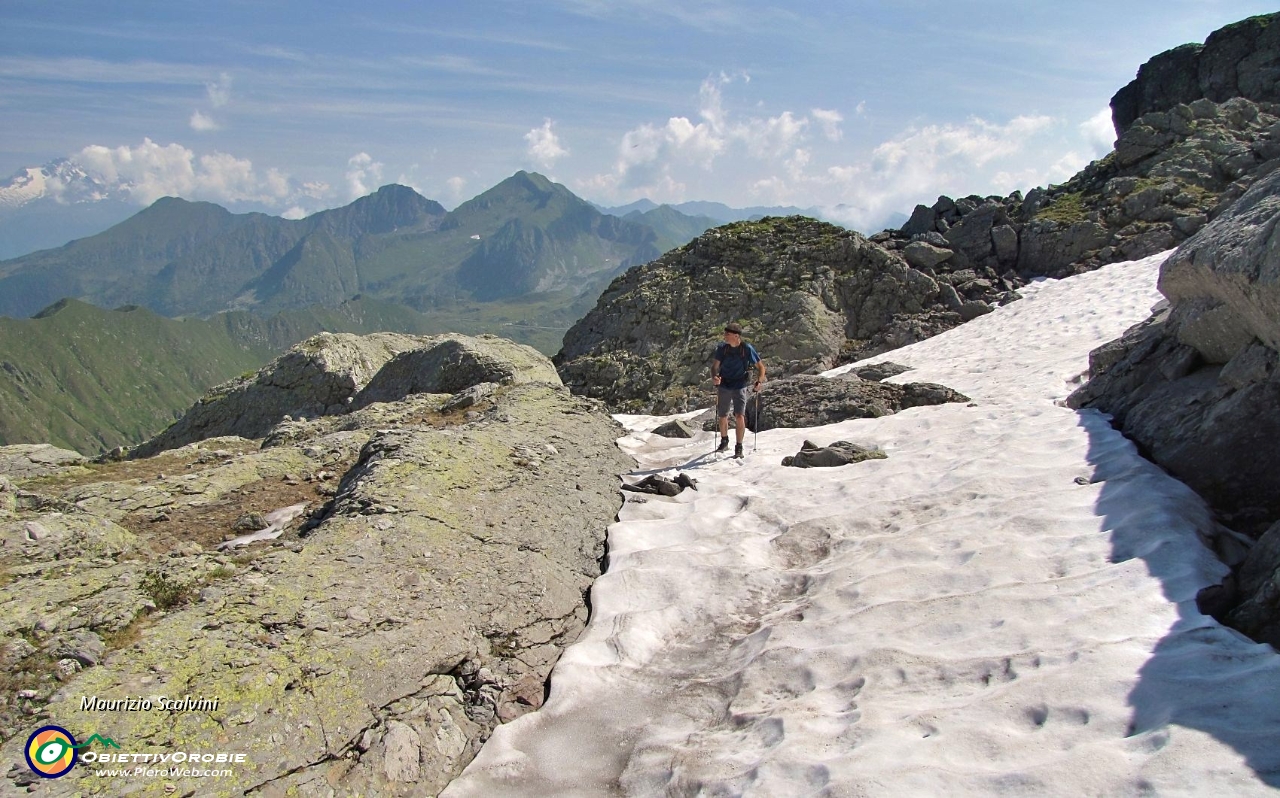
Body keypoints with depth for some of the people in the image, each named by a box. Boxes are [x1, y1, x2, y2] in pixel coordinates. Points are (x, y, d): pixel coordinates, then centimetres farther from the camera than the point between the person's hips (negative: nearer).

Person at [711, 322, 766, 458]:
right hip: (724, 386, 3)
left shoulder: (747, 349, -11)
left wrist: (759, 381, -18)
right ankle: (724, 441, 37)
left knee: (739, 416, -14)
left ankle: (739, 448, -2)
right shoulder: (722, 348, -5)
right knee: (722, 417, 12)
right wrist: (714, 377, -30)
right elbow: (715, 366, -8)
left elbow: (760, 366, -2)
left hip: (740, 387, -3)